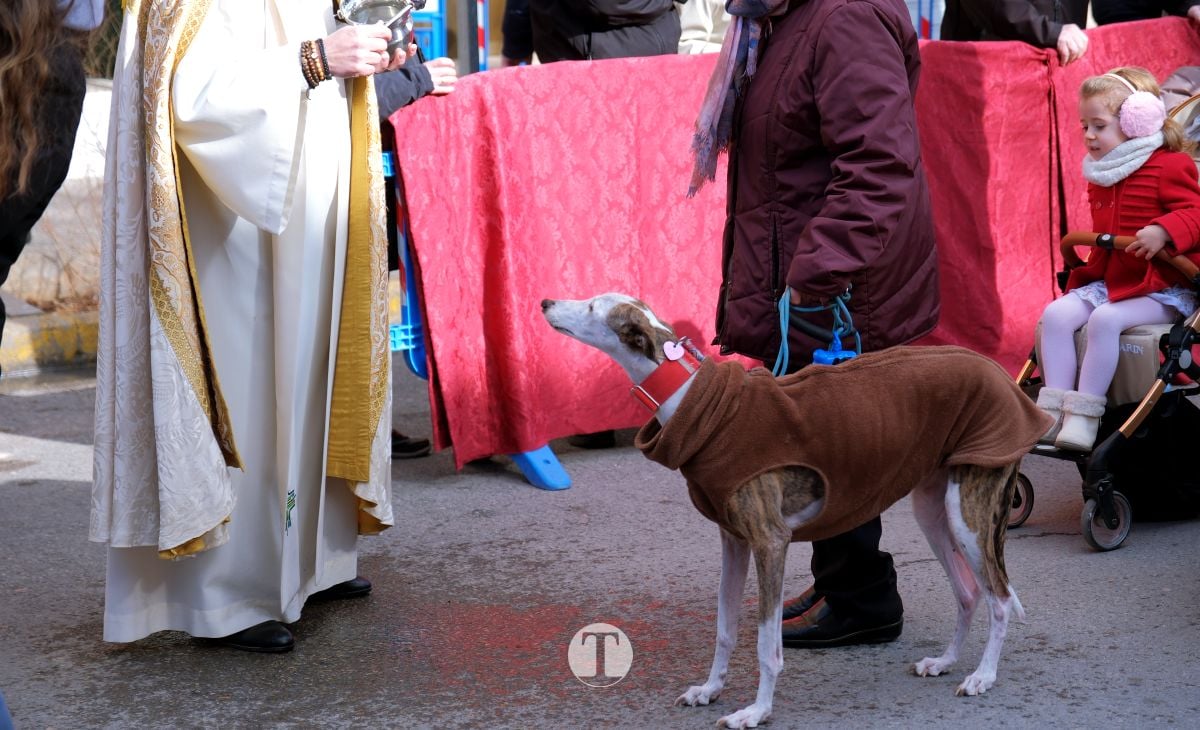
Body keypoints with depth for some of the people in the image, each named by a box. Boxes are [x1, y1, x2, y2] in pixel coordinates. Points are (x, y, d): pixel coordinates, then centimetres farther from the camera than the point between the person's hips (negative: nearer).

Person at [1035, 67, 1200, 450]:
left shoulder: (1169, 166, -9)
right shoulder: (1102, 176, 15)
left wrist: (1163, 231, -36)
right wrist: (1090, 267, 16)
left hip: (1162, 289, -8)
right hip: (1108, 281, 8)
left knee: (1105, 319, -31)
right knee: (1056, 314, -13)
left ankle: (1084, 415, -28)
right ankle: (1053, 410, -17)